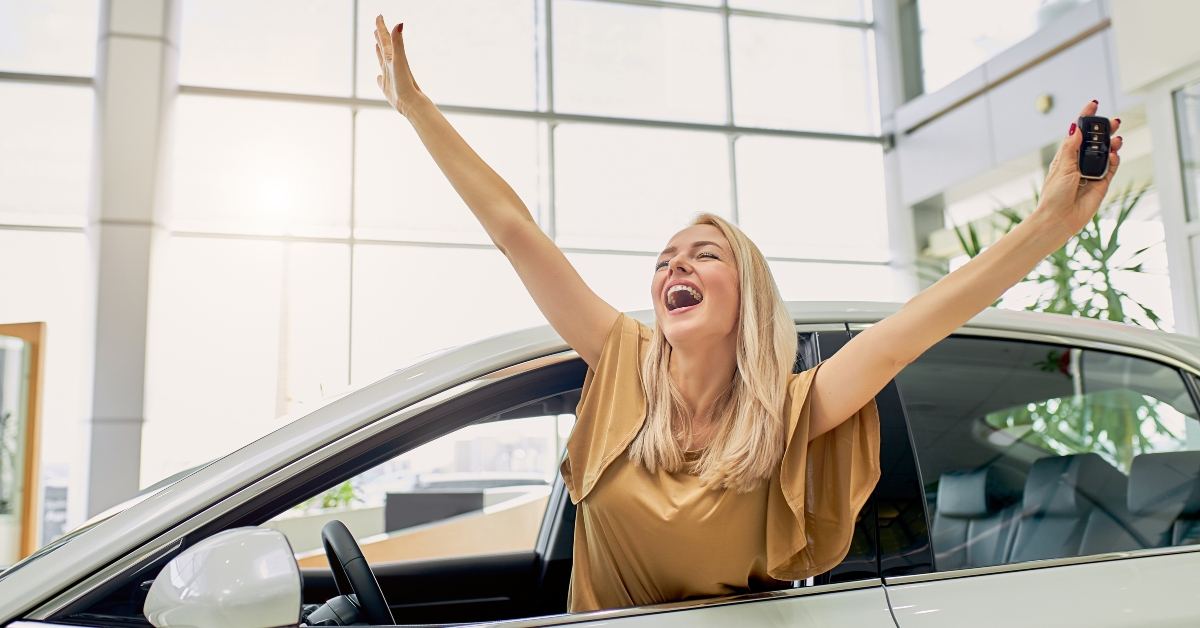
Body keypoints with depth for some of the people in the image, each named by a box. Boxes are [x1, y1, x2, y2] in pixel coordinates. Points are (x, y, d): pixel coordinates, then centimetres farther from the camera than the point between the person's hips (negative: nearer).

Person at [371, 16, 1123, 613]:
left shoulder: (786, 415, -12)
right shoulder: (625, 371, -10)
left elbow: (903, 334, -25)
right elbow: (513, 229, -12)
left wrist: (1051, 222, -33)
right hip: (605, 618, 2)